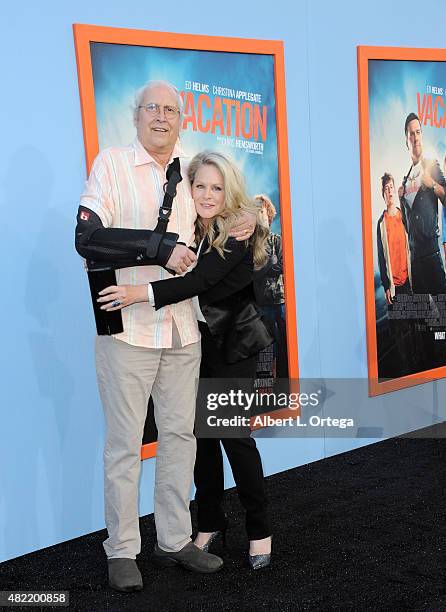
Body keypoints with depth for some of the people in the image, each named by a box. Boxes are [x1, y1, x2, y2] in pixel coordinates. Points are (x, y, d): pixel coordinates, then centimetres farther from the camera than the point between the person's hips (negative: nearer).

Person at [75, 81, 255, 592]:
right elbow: (87, 238, -13)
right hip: (127, 326, -5)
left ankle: (174, 541, 28)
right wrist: (161, 248, -17)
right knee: (125, 443, 3)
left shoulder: (191, 173, 13)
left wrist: (245, 220, 3)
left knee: (179, 434, 12)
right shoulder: (111, 163, -1)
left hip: (182, 327, 5)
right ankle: (122, 551, 21)